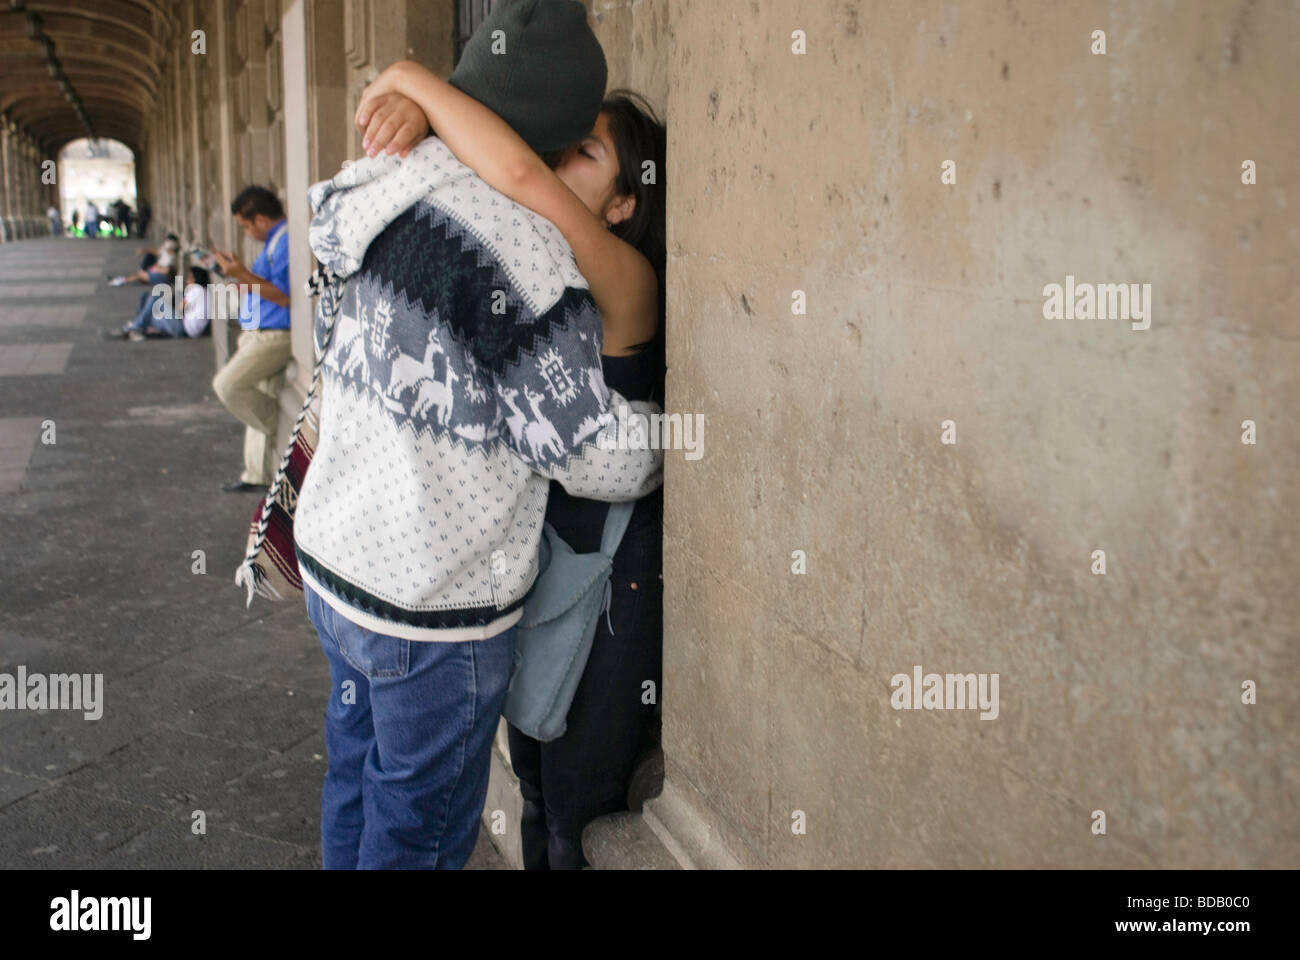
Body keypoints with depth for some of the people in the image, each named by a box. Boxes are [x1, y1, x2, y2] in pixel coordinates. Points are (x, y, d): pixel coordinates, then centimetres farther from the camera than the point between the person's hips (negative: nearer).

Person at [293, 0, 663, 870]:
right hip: (433, 611, -7)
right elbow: (598, 457, -20)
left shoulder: (370, 200, -2)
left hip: (332, 561, 8)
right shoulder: (512, 245, -26)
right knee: (421, 827, 13)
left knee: (356, 774, 26)